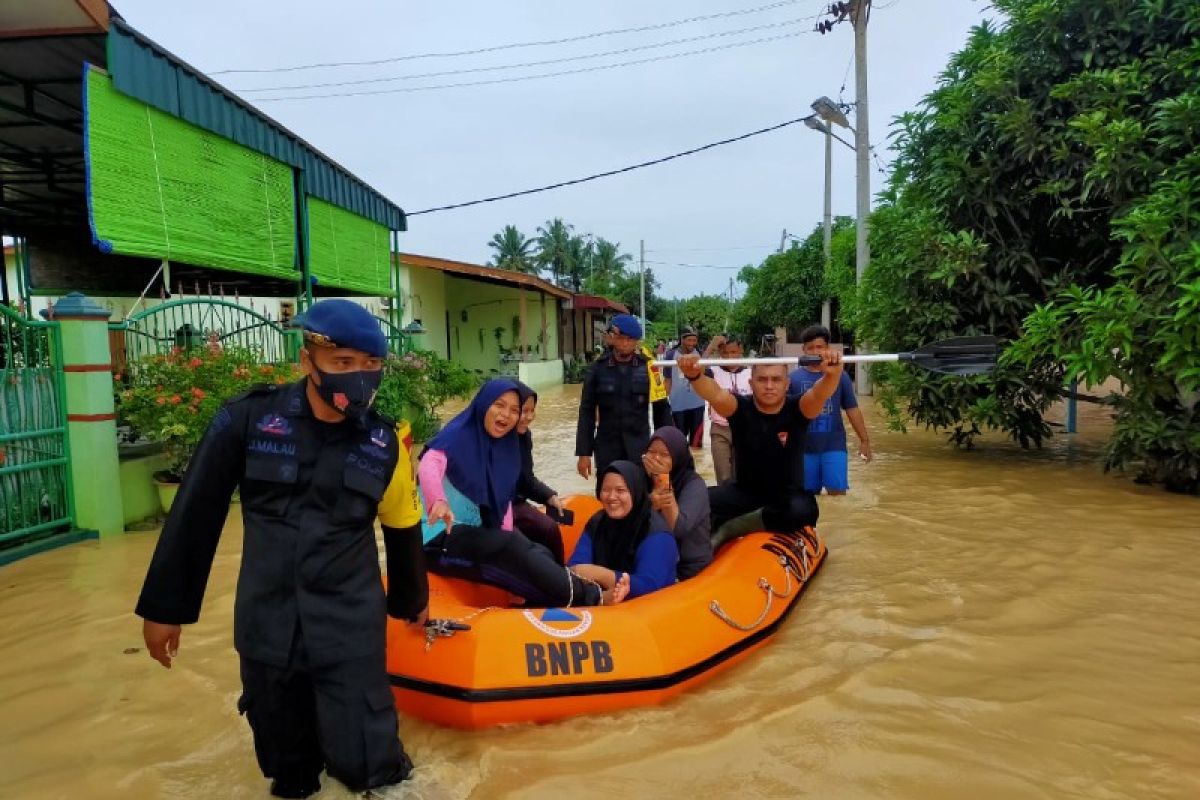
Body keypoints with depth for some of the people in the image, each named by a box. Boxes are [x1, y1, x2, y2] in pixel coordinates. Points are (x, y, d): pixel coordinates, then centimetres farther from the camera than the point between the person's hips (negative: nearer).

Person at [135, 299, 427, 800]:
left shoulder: (386, 443, -5)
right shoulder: (247, 420, -10)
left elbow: (402, 531, 8)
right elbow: (195, 514, 0)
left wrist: (411, 601, 20)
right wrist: (165, 605, 4)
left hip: (352, 627, 0)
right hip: (266, 626, 1)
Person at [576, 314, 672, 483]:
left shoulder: (648, 367, -2)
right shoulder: (598, 369, -1)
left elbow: (661, 408, 3)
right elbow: (587, 411, 1)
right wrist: (584, 452, -3)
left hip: (640, 447, 0)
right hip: (607, 448, 0)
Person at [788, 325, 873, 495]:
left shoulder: (840, 375, 0)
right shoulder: (794, 378, -1)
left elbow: (852, 410, 5)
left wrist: (864, 440, 5)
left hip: (834, 445, -1)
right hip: (805, 447, 1)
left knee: (837, 492, -7)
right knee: (810, 494, 11)